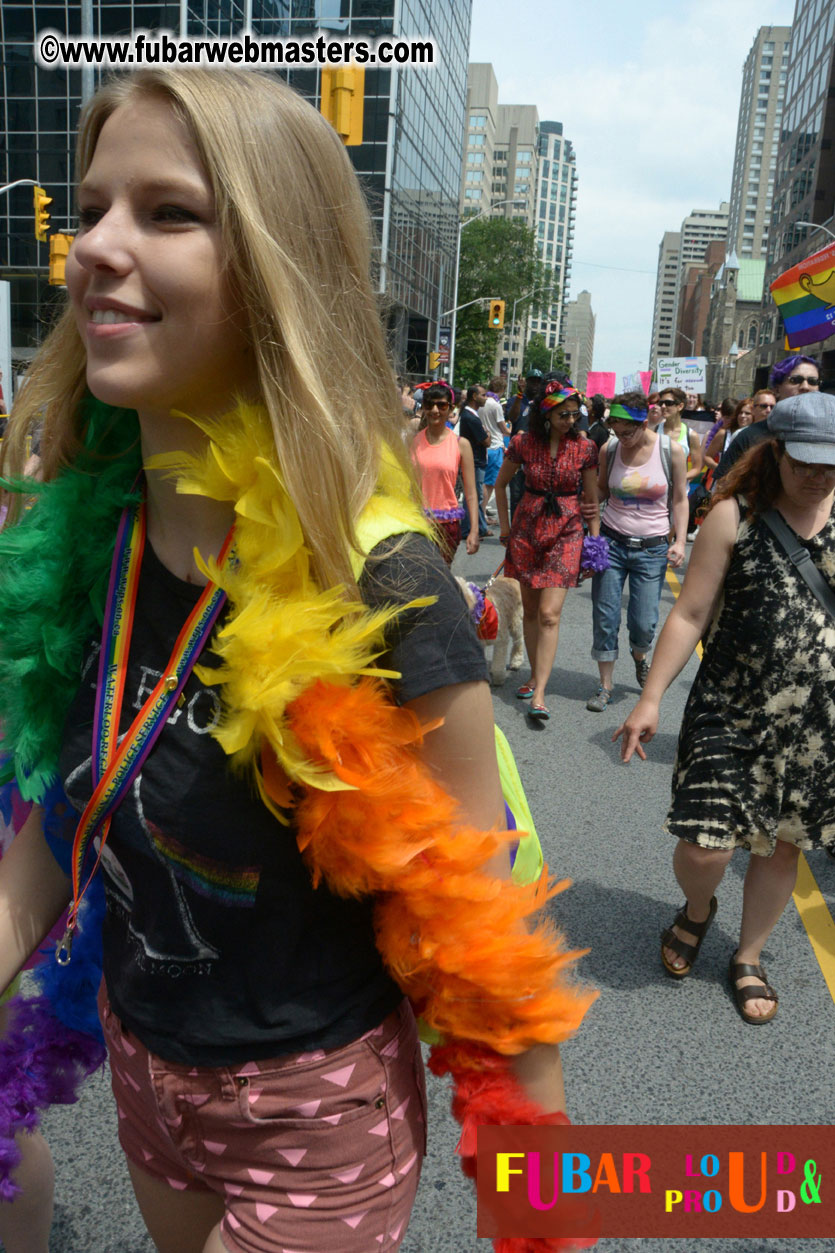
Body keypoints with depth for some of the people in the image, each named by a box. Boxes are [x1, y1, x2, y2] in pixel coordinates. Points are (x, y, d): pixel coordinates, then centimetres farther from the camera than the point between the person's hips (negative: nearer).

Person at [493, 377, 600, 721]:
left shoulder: (585, 447, -3)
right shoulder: (523, 443, -2)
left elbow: (592, 499, 3)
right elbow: (501, 484, 13)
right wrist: (504, 525, 11)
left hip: (566, 531, -2)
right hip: (526, 528, 2)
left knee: (549, 614, -11)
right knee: (530, 610, 10)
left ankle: (538, 694, -11)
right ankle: (535, 676, 26)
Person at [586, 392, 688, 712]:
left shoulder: (671, 450, -5)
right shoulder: (609, 449, 0)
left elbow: (679, 499, 2)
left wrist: (680, 541, -7)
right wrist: (586, 506, -7)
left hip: (652, 548, -2)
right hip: (611, 542, 2)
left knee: (644, 622, -3)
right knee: (605, 617, 0)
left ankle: (639, 657, 33)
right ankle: (605, 685, 16)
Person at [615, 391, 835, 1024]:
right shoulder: (734, 516, -5)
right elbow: (690, 615, -5)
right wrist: (651, 698, -8)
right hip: (732, 709, -2)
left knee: (783, 843, 13)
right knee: (705, 843, -6)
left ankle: (749, 958, 38)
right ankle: (697, 911, 31)